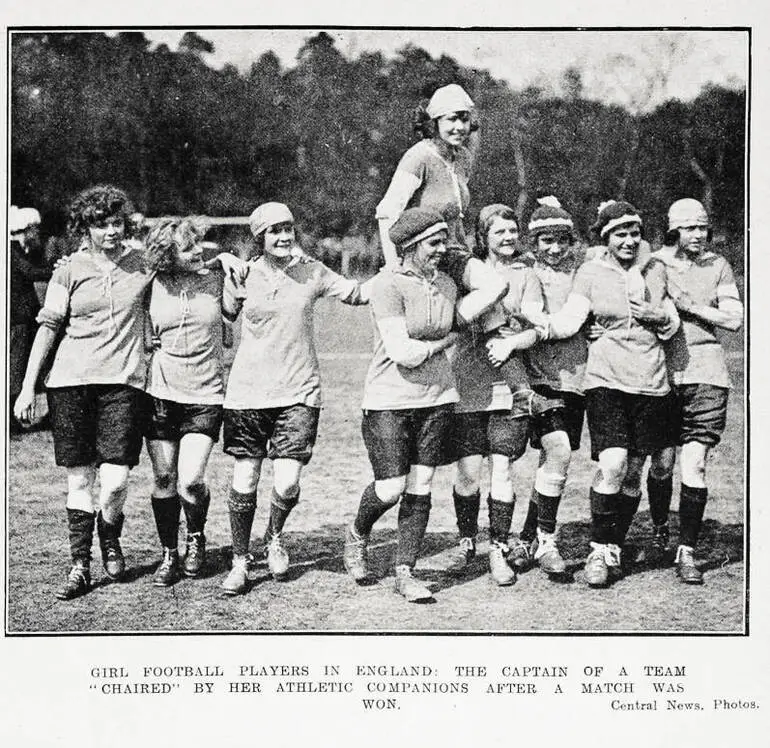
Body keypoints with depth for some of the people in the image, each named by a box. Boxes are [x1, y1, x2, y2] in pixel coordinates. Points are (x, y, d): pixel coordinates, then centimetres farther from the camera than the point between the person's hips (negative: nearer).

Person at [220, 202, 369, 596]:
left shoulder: (312, 273, 2)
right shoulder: (243, 275, 0)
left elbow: (357, 294, 9)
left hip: (299, 392, 0)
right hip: (248, 391, 0)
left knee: (287, 482, -8)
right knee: (244, 482, 2)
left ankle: (274, 538, 25)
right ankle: (240, 560, 22)